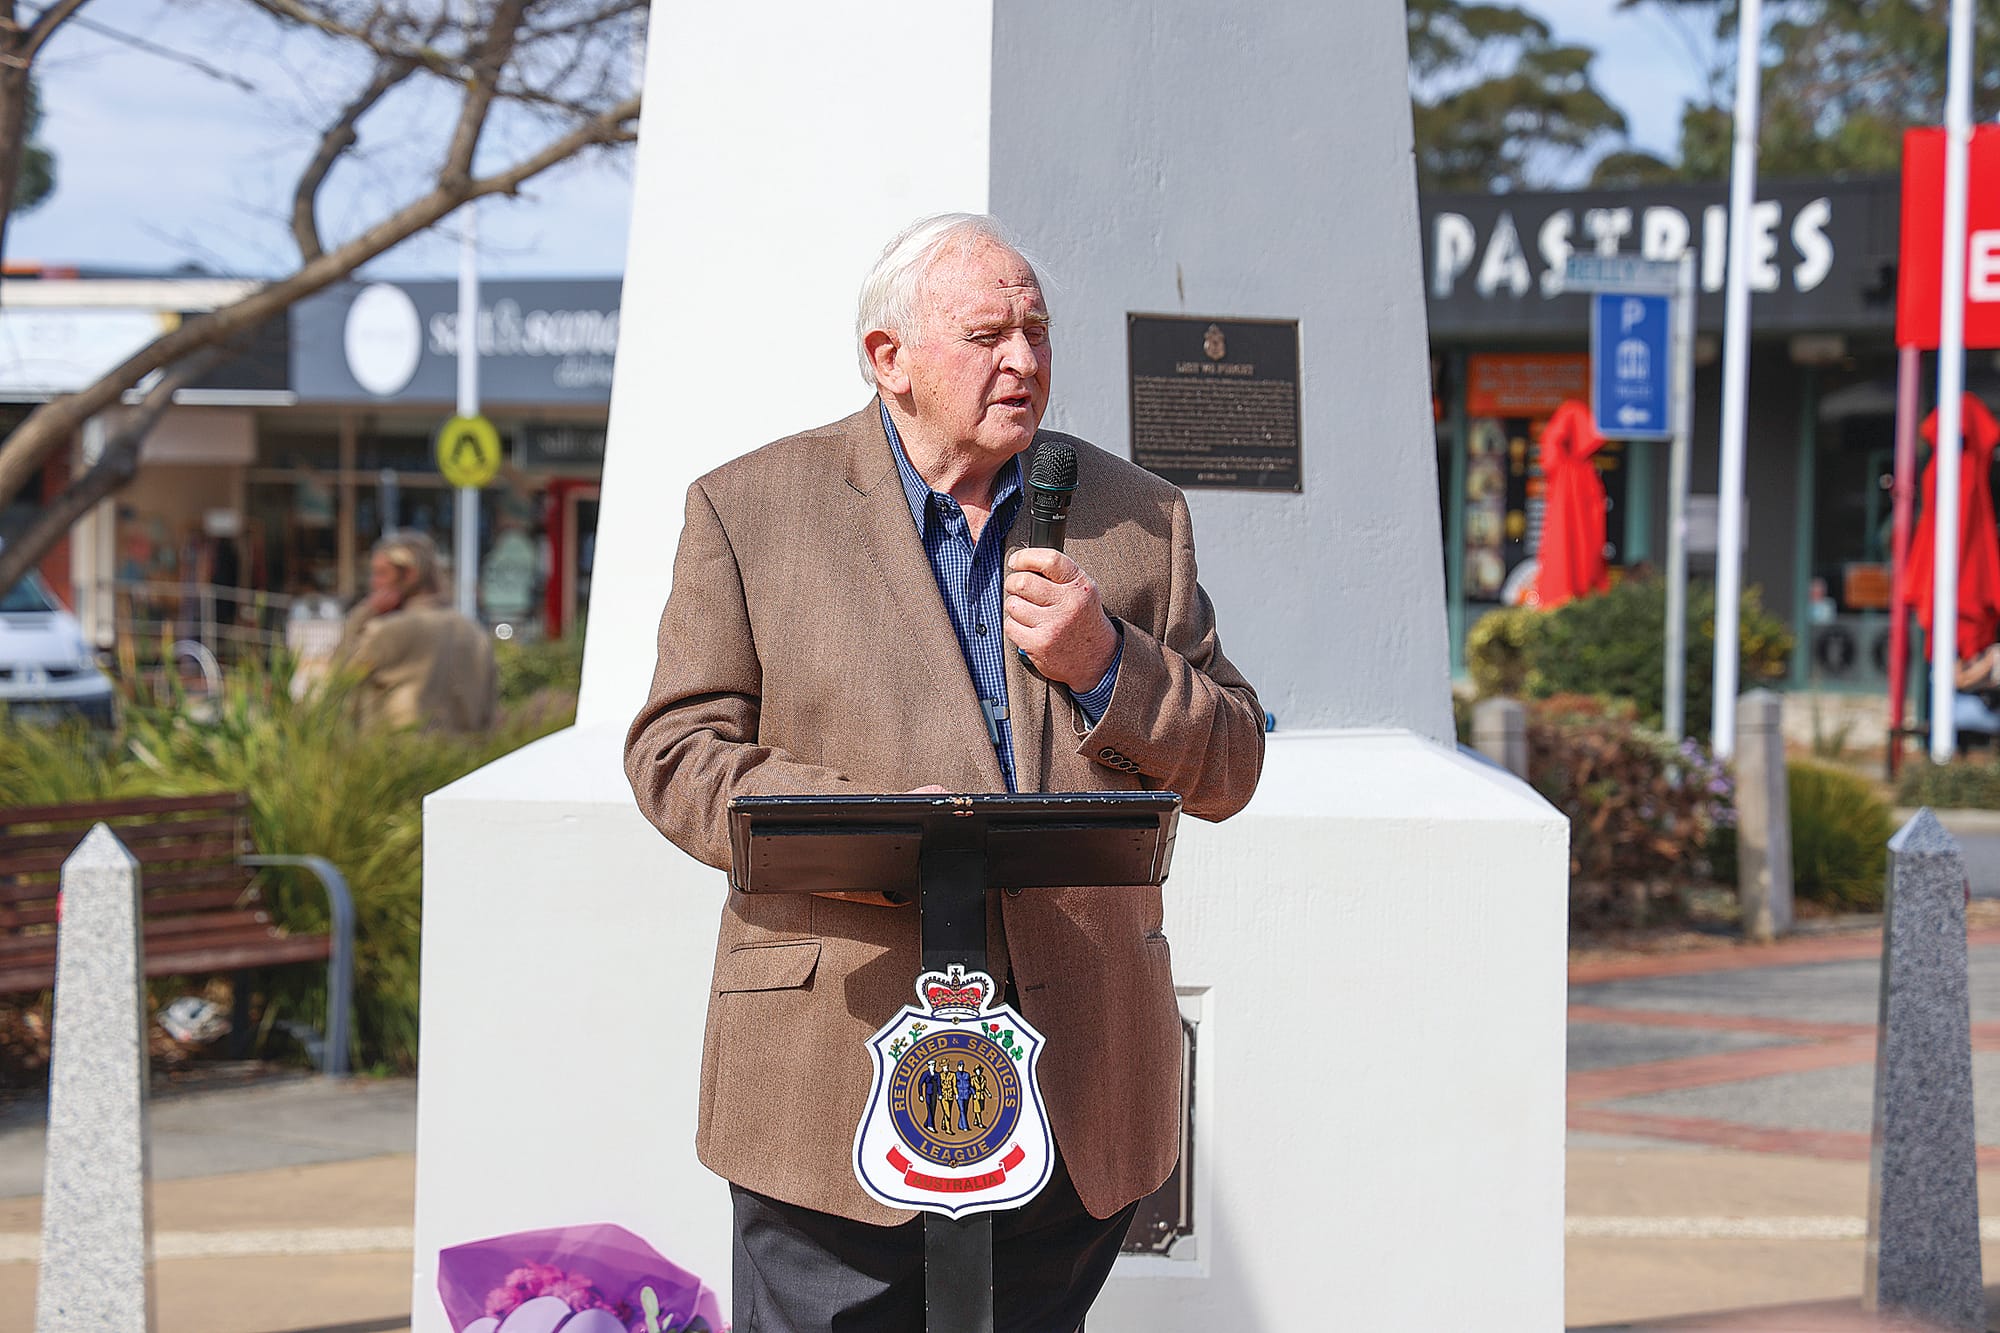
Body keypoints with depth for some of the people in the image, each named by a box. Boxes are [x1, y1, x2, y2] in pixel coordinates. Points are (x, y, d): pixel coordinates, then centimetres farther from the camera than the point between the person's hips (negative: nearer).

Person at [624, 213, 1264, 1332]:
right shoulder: (750, 510, 4)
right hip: (842, 1088, -2)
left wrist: (1105, 665, -7)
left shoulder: (1138, 518, 12)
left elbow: (1229, 771, 12)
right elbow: (676, 754, 0)